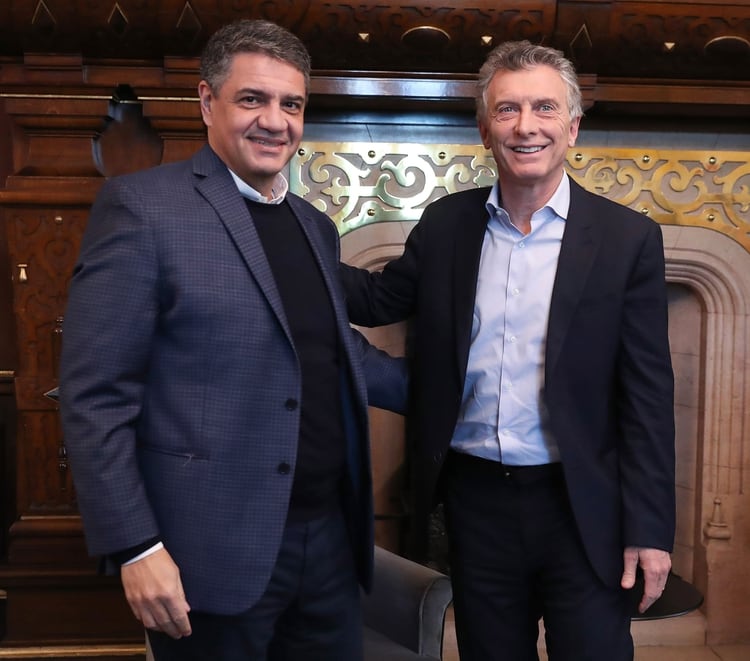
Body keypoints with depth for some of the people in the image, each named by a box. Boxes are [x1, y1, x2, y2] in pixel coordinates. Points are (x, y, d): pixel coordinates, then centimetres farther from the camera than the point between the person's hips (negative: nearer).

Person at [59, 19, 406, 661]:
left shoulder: (317, 225, 11)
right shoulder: (141, 205, -9)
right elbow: (95, 394, -12)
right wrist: (135, 547, -15)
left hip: (329, 537, 6)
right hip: (214, 553, -6)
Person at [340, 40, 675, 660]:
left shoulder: (628, 238, -6)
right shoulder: (445, 224, 2)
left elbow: (649, 394, -5)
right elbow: (377, 299, 11)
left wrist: (649, 530, -7)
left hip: (582, 509, -2)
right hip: (475, 499, 3)